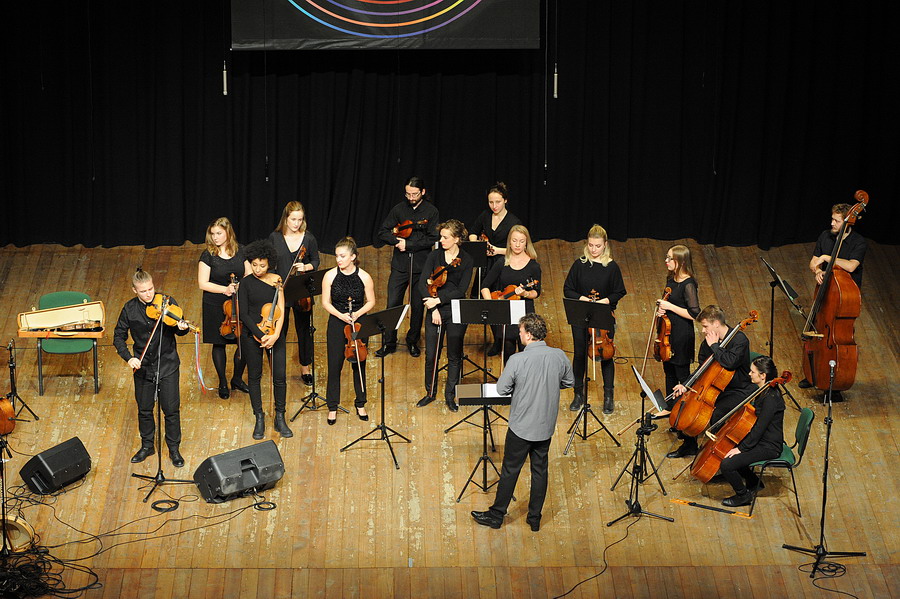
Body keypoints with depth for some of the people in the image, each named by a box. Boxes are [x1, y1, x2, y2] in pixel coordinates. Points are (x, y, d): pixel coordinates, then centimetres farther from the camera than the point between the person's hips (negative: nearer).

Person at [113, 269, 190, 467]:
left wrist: (182, 328, -29)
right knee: (144, 409, 15)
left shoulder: (167, 302, -9)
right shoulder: (130, 309, -5)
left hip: (167, 365, -2)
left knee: (171, 409, 2)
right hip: (142, 367, 2)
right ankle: (147, 445, 35)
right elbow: (119, 337, 2)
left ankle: (174, 449, 19)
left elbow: (178, 329, -4)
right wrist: (129, 357, -13)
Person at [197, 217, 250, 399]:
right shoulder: (208, 256, -9)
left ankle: (237, 379, 25)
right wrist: (224, 289, -22)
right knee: (219, 344, 8)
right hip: (216, 307, -2)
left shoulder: (240, 252, 1)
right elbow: (203, 283, -10)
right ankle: (223, 383, 25)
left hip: (239, 304, 2)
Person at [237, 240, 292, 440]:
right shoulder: (246, 283, -5)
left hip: (274, 334, 1)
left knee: (280, 377, 0)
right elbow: (244, 315, -8)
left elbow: (281, 311, -3)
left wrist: (275, 335, -17)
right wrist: (261, 336, -17)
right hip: (252, 335, -1)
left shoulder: (276, 280, 0)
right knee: (254, 376, 8)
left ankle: (280, 419, 15)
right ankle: (259, 419, 20)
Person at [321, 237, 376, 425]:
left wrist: (357, 313, -16)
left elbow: (371, 302, 2)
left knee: (359, 364, 10)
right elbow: (325, 302, -1)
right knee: (335, 365, 2)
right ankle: (333, 407, 15)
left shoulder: (364, 277, -7)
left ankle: (360, 404, 26)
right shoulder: (330, 276, -6)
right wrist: (340, 315, -17)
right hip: (337, 324, 0)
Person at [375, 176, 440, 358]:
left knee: (418, 306, 7)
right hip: (399, 265, 1)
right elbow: (383, 232, 5)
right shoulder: (399, 209, 5)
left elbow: (432, 239, -9)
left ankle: (413, 342, 24)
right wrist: (397, 241, -14)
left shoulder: (431, 212, -1)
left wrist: (408, 244, -14)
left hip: (420, 267, -1)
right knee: (392, 304, -2)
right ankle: (388, 343, 9)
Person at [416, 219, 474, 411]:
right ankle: (430, 393, 23)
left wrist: (438, 300, -18)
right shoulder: (434, 256, 0)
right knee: (431, 355, 4)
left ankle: (450, 396, 21)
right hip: (434, 311, 1)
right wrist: (432, 308, -15)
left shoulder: (466, 260, -4)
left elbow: (461, 290, -11)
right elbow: (422, 284, -6)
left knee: (454, 357, 7)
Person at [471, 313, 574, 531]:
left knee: (510, 471, 10)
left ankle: (496, 515, 24)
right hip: (546, 425, 4)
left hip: (521, 426, -4)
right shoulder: (559, 356, -10)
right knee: (540, 470, 16)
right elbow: (569, 382, 7)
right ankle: (535, 519, 26)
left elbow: (501, 389, -12)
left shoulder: (517, 360, -23)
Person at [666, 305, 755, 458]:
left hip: (738, 391, -8)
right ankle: (689, 445, 13)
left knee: (716, 414, -33)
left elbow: (730, 362, -39)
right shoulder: (709, 339, 2)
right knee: (680, 402, -3)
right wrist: (686, 385, -3)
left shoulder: (739, 339, -20)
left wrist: (714, 345, -25)